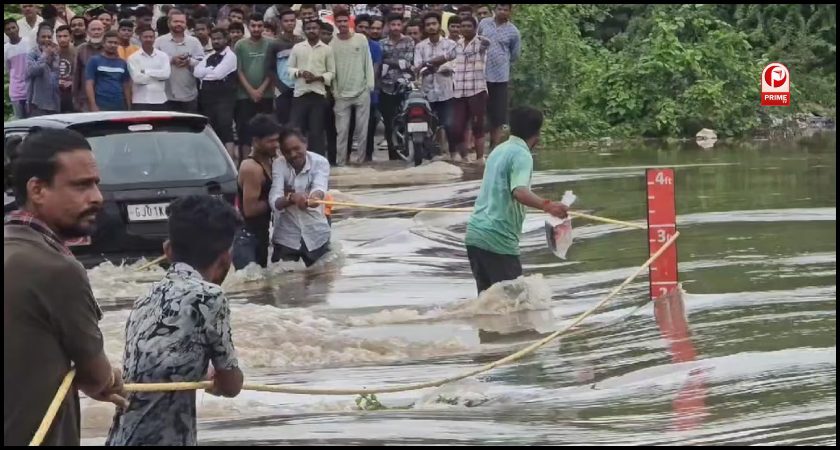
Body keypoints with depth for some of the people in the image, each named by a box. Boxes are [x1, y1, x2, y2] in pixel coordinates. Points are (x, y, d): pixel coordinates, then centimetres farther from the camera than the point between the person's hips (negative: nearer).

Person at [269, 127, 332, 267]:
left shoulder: (320, 162, -10)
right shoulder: (278, 165, -11)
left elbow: (319, 187, -30)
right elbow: (274, 201, -24)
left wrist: (315, 196, -55)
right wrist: (291, 198, -47)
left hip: (316, 236, 0)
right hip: (286, 237, 0)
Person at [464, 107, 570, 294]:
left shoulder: (499, 150, 17)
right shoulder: (521, 155, -10)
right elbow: (519, 192, -29)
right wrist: (546, 205, -44)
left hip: (474, 233, 9)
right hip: (498, 240, -9)